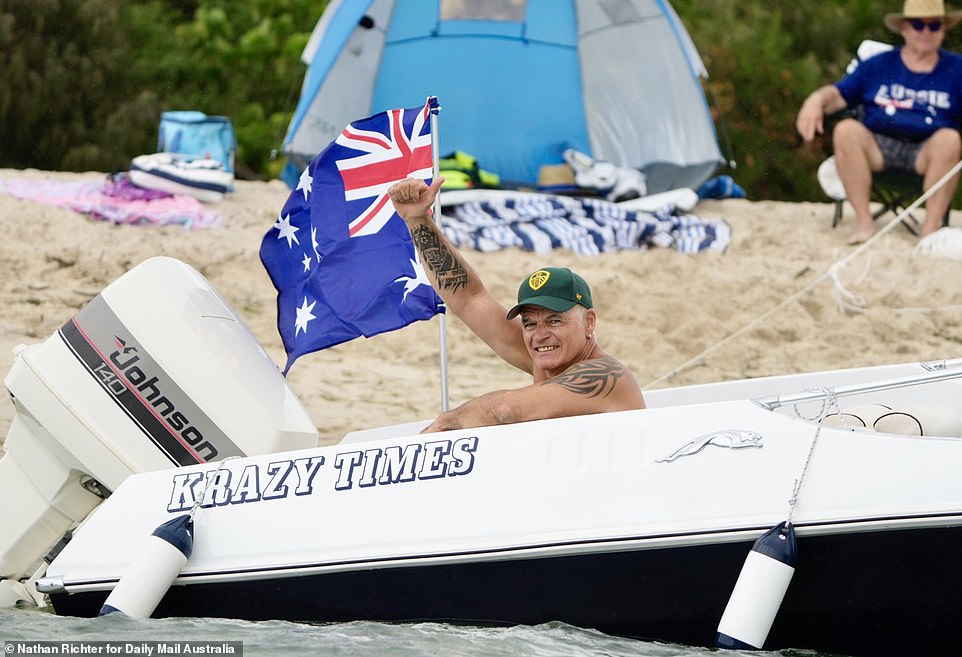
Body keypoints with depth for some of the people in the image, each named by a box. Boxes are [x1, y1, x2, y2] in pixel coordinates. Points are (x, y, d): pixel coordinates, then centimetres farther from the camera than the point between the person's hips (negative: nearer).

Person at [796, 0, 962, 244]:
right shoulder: (878, 66, 20)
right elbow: (839, 94, 13)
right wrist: (816, 101, -10)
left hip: (926, 151, -2)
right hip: (879, 148, 2)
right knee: (846, 130, -28)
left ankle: (931, 227, -33)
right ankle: (864, 222, -27)